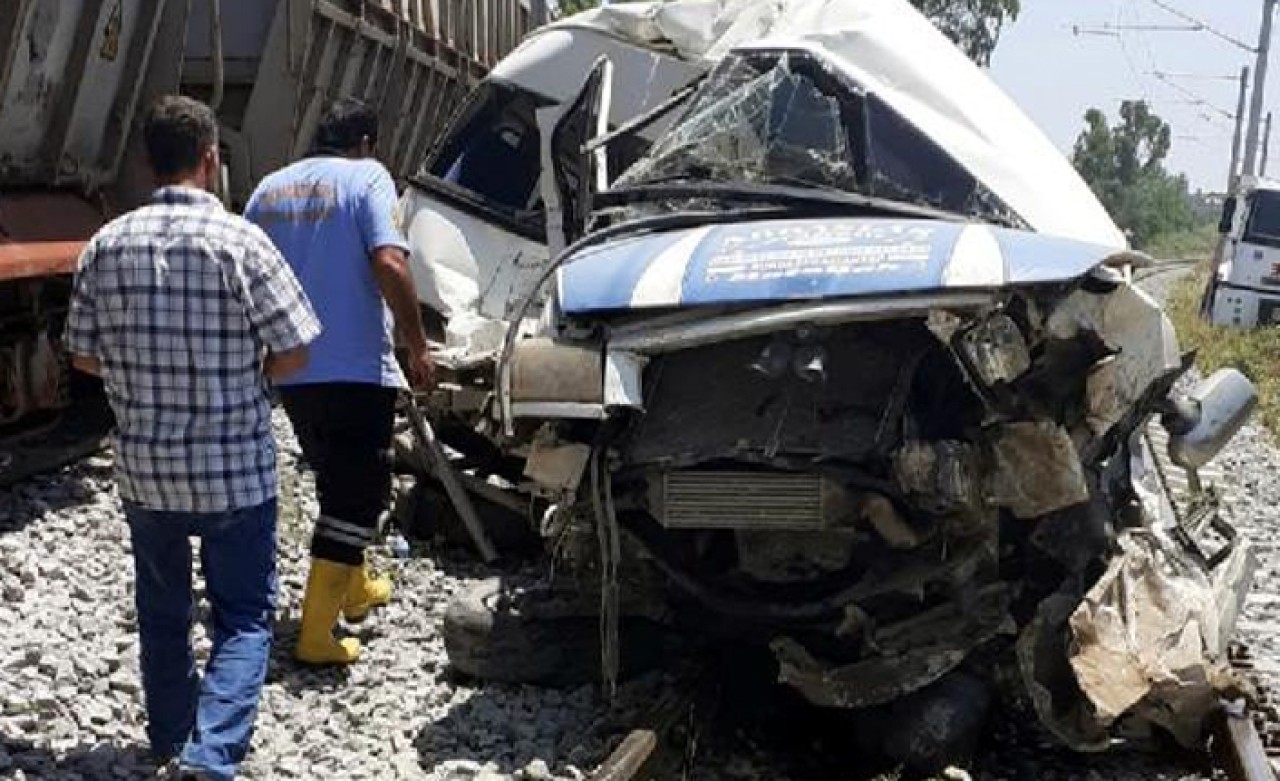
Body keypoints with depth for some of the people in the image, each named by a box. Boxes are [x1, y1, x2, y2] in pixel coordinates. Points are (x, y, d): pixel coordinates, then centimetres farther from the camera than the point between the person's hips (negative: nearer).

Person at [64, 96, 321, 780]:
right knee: (243, 617, 7)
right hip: (236, 469, -4)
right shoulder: (241, 242, -14)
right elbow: (293, 352, -12)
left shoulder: (107, 245, -3)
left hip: (144, 467, 4)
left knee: (161, 611, 21)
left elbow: (82, 355, 3)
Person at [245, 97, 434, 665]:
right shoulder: (367, 177, -5)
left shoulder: (270, 188, 12)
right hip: (354, 368, -7)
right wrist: (418, 347, -13)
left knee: (337, 480, 25)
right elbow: (389, 263, -20)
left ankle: (355, 587, 40)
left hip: (289, 370, 7)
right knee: (357, 494, 0)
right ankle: (316, 633, -5)